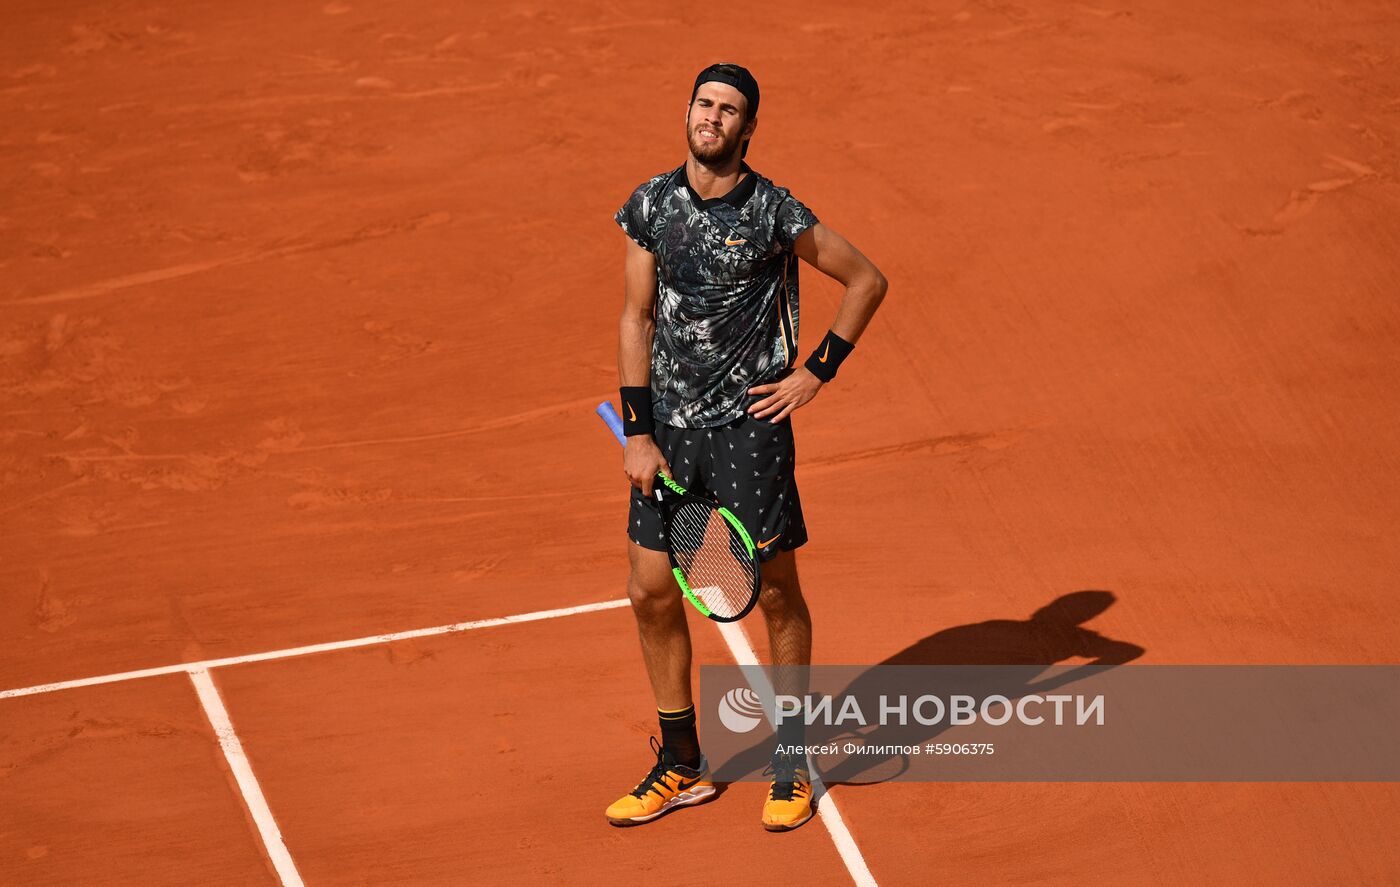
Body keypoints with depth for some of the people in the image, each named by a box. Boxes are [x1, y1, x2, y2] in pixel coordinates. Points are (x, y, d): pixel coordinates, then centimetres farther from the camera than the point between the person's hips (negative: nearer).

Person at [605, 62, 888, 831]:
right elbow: (636, 320, 5)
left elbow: (867, 280, 1)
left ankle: (791, 766, 19)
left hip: (748, 422, -4)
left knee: (776, 592, 4)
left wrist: (817, 372, -3)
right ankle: (682, 767, 20)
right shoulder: (651, 205, 2)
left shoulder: (773, 213, -9)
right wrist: (638, 434, -1)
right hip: (669, 427, 4)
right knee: (651, 592, 5)